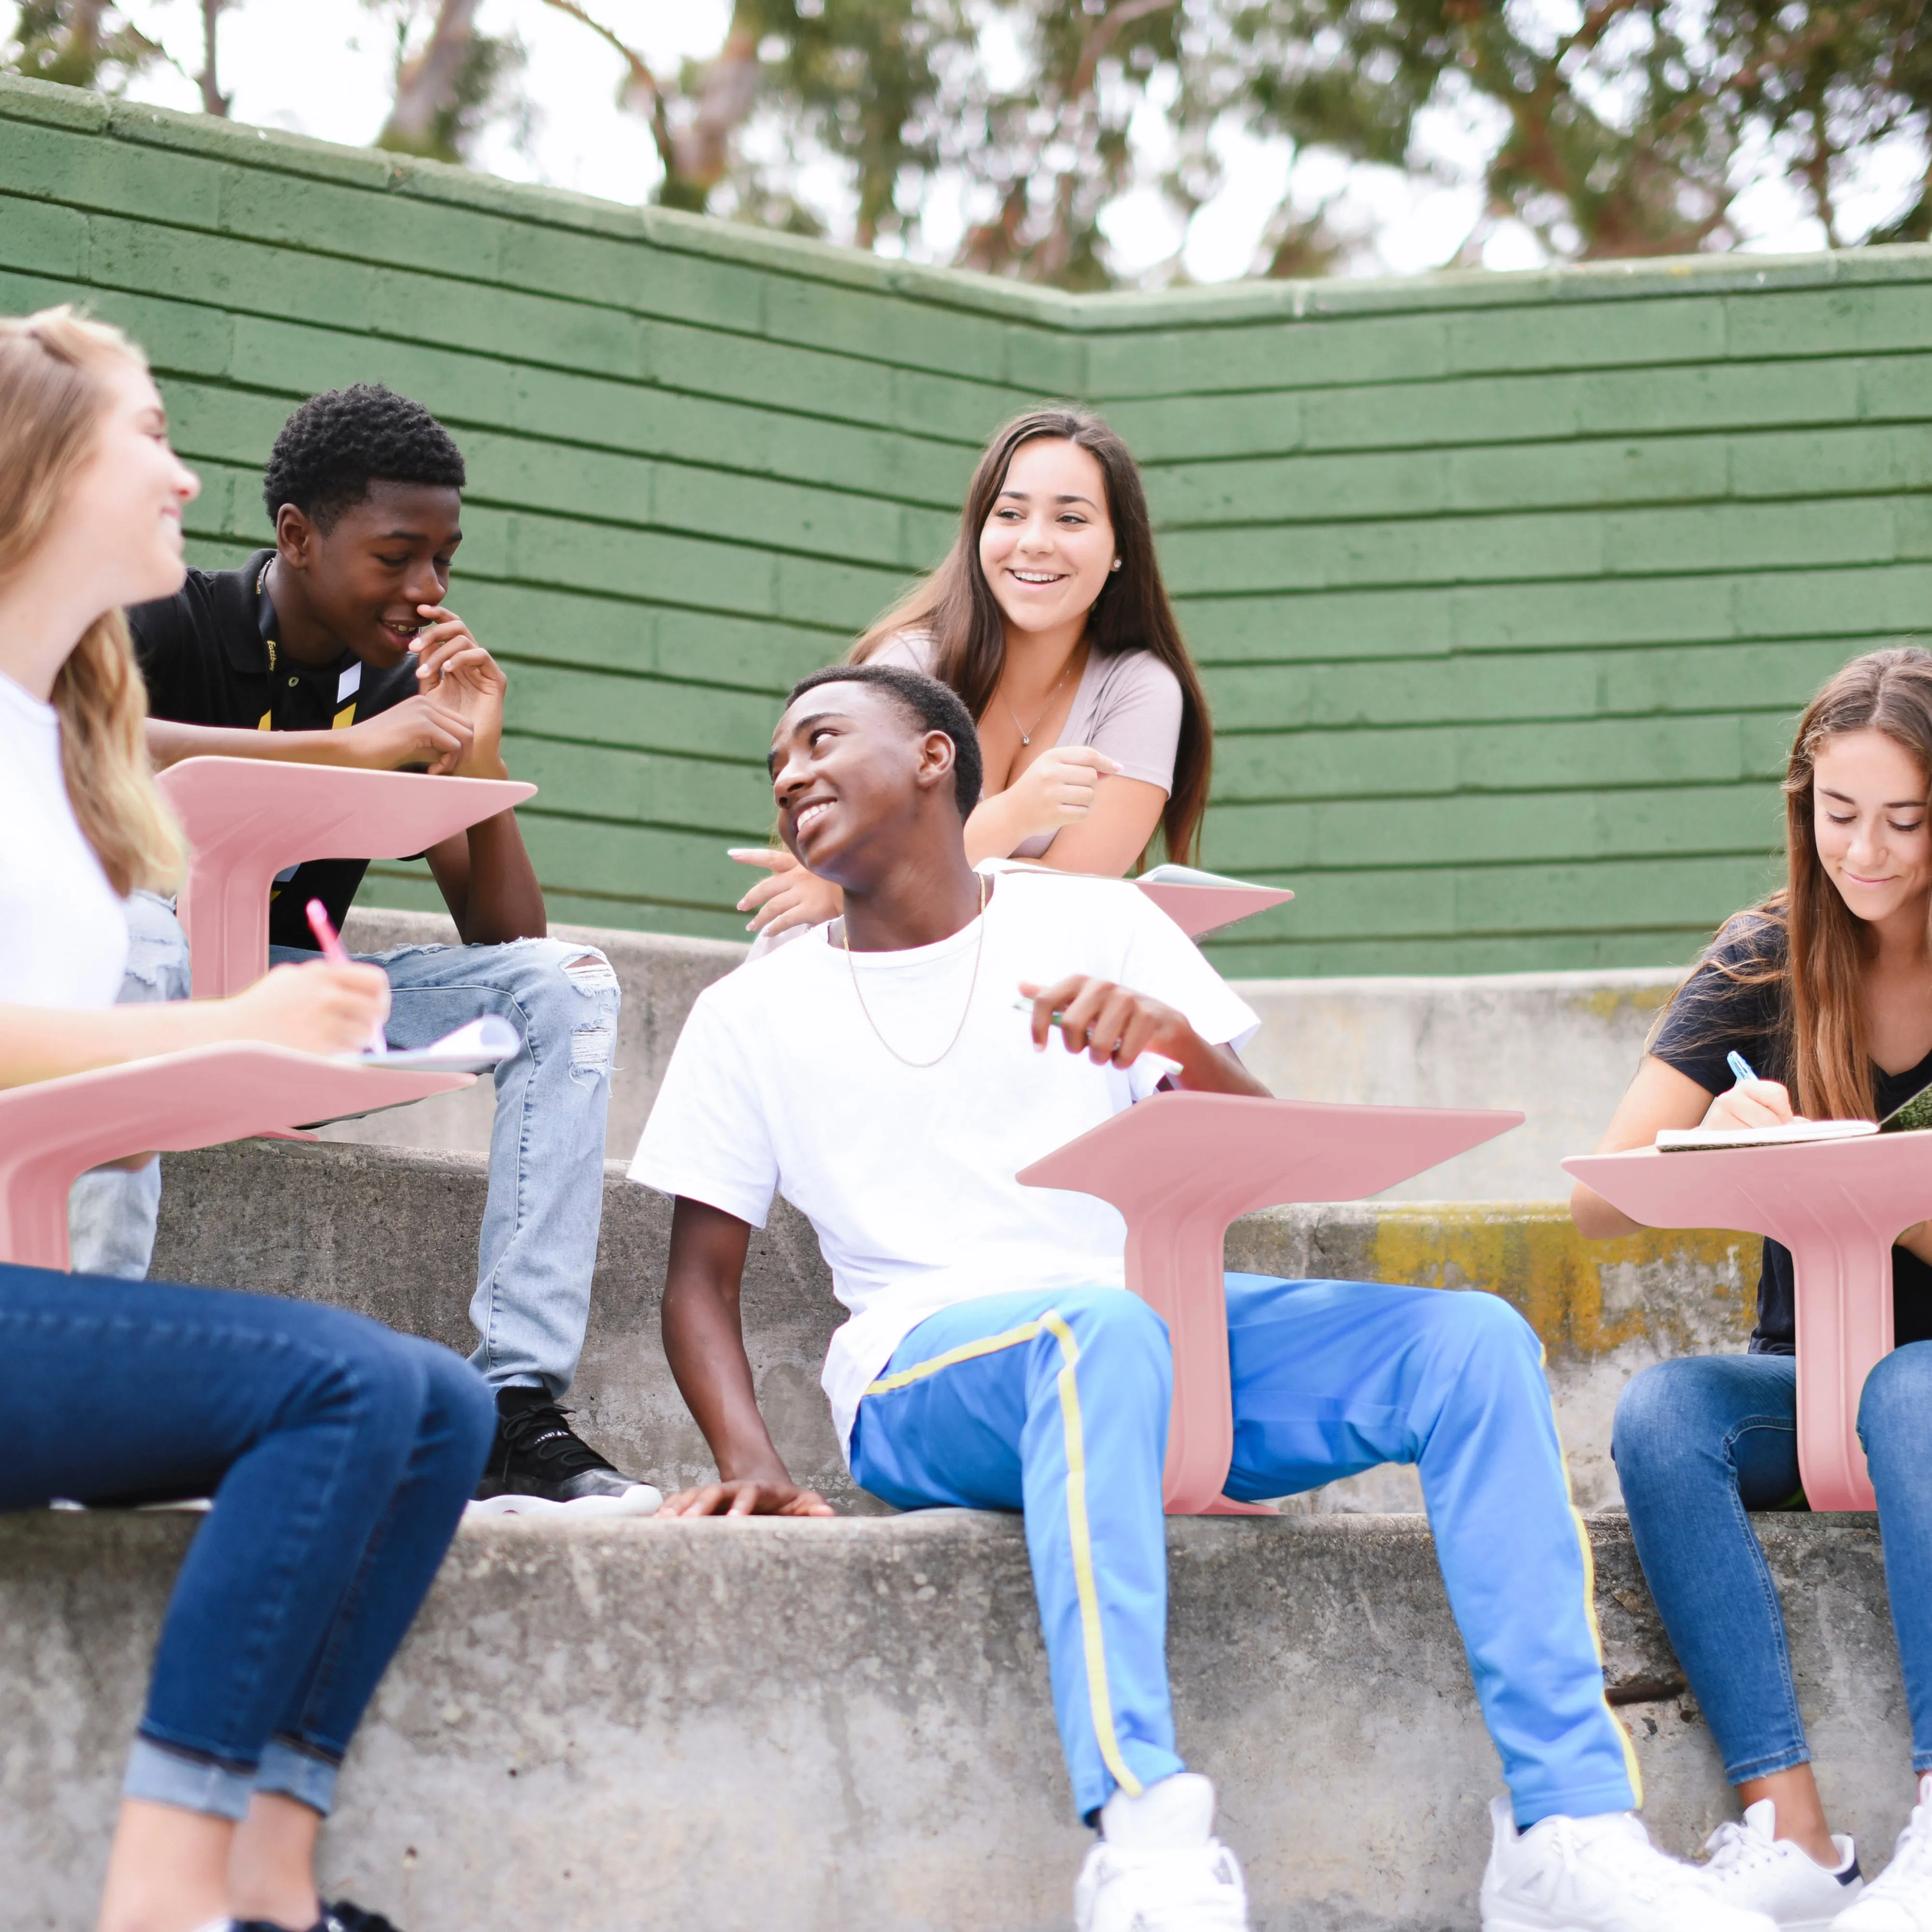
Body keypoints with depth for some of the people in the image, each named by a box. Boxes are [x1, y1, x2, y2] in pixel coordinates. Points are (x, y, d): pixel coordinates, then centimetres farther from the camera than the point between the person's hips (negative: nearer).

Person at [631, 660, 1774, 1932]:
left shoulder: (1097, 927, 12)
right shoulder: (754, 1016, 12)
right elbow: (702, 1278, 10)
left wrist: (1183, 1043, -18)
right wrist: (750, 1461, -10)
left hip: (1165, 1332, 3)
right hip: (929, 1377, -3)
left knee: (1472, 1338, -21)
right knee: (1105, 1324, -38)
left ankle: (1574, 1827, -28)